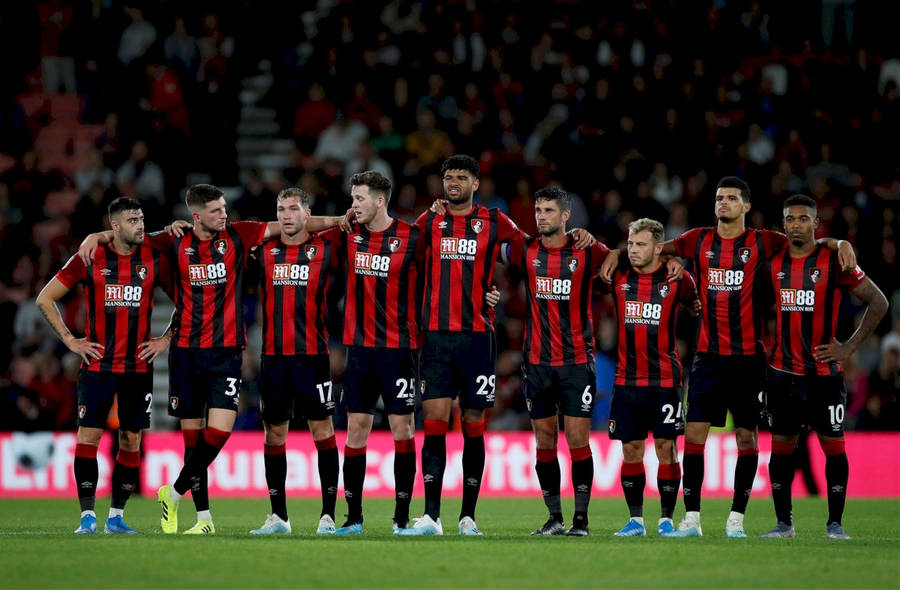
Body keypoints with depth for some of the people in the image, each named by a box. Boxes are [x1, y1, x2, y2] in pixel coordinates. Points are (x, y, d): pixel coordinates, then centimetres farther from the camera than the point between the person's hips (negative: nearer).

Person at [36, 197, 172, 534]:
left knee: (131, 440, 4)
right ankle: (87, 516, -3)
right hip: (97, 364, -2)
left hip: (139, 366, 2)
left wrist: (166, 340, 4)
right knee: (88, 435, -8)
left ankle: (116, 516, 12)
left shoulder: (154, 260, 2)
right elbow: (45, 298, 5)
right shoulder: (90, 259, -2)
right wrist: (70, 340, 0)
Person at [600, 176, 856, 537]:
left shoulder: (762, 243, 1)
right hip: (708, 355, 2)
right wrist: (617, 253, 6)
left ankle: (737, 518, 7)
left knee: (747, 436, 1)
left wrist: (840, 243, -14)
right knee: (694, 433, -4)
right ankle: (691, 518, -1)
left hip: (748, 356, -2)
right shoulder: (700, 241, 7)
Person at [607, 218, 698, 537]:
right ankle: (635, 520, 10)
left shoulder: (676, 280, -1)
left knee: (666, 449, -2)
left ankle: (666, 519, 6)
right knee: (630, 450, 4)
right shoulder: (618, 278, 3)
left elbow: (696, 306, 17)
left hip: (665, 380, -2)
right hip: (627, 379, 2)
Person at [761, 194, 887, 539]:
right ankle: (783, 523, 13)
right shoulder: (773, 263, 5)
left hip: (824, 372, -4)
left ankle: (835, 524, 6)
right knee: (781, 446, 5)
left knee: (833, 445, -1)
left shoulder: (834, 262, -6)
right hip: (783, 372, 4)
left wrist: (850, 347, -5)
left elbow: (878, 302, -2)